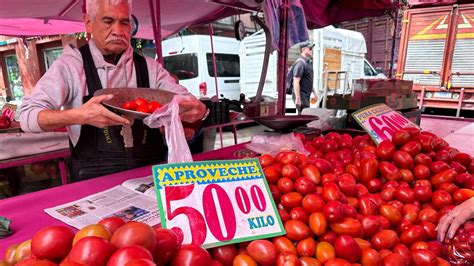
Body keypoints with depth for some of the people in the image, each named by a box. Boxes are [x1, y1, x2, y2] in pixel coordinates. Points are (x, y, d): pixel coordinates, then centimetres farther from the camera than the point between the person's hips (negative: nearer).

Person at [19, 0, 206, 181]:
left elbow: (188, 103, 6)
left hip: (151, 173, 3)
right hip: (95, 178, -2)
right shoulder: (71, 64, -1)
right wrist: (79, 116, -26)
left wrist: (196, 109, -19)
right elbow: (28, 116, -7)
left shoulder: (148, 67, 6)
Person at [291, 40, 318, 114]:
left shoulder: (308, 62, 16)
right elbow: (296, 82, -21)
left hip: (306, 95, 10)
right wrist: (297, 98, -25)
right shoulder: (300, 63, -16)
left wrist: (314, 92, 22)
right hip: (301, 96, -10)